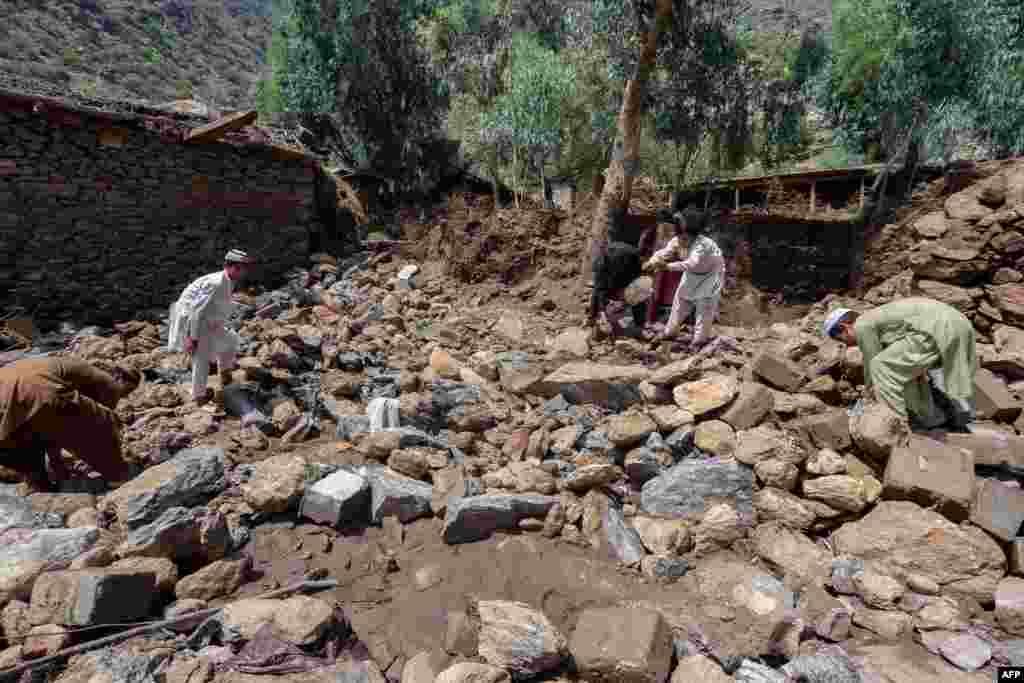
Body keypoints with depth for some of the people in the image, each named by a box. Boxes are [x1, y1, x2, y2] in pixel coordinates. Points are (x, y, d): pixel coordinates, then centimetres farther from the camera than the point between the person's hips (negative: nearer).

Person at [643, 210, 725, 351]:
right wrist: (652, 262, -40)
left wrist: (668, 266, -56)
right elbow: (665, 251, -21)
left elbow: (691, 264, -48)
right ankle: (670, 332, 25)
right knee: (680, 300, 12)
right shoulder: (679, 239, -16)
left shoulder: (703, 243, -37)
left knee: (704, 307, -2)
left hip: (710, 274, -7)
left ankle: (699, 339, 11)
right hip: (693, 273, 7)